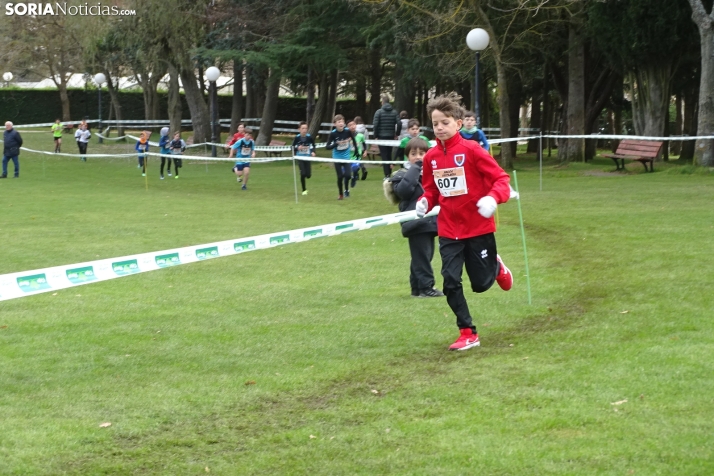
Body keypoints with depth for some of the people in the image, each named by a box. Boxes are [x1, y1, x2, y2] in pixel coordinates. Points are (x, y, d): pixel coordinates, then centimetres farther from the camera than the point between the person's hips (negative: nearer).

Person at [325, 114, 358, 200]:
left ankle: (347, 190, 15)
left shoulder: (347, 131, -12)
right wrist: (337, 143, -29)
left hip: (346, 157, 1)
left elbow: (354, 140, 7)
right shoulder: (333, 134, -15)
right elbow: (327, 147, -16)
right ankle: (341, 195, 21)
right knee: (340, 177, 3)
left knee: (347, 174, -12)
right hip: (337, 158, -1)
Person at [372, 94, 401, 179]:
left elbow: (375, 125, -14)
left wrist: (376, 136, -5)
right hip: (391, 137, 3)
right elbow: (399, 124, -6)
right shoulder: (394, 112, 2)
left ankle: (387, 174, -8)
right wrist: (397, 134, 6)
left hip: (381, 137, -3)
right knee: (389, 155, 16)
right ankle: (389, 172, 17)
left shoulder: (379, 112, -7)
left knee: (384, 155, -1)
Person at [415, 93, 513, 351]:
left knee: (481, 284, 7)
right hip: (449, 231, 4)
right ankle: (468, 334, 10)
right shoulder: (431, 157, -1)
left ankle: (496, 266, 44)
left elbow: (501, 179, -14)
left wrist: (492, 198, -33)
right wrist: (425, 202, -8)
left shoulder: (471, 149, -15)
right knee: (451, 282, -5)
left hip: (479, 228, -3)